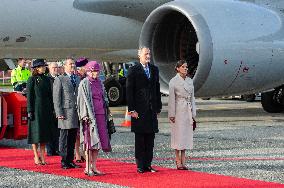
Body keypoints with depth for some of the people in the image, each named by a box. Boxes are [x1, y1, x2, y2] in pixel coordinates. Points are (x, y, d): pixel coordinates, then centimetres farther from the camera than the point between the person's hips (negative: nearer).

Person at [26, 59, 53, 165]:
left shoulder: (46, 79, 12)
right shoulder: (32, 80, -4)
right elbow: (29, 96, -7)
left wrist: (51, 109, 10)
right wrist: (30, 111, -12)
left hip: (46, 109, 6)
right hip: (36, 109, -6)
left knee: (45, 132, 6)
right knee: (36, 132, -2)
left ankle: (42, 156, 13)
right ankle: (36, 157, 5)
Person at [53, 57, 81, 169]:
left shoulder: (78, 79, 17)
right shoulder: (59, 79, -1)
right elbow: (56, 98, -5)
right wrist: (59, 113, -12)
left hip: (76, 112, 6)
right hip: (66, 113, -6)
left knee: (73, 138, 8)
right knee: (64, 138, -2)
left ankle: (70, 161, 14)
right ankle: (64, 162, 2)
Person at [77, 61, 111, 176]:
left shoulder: (99, 83, 15)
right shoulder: (84, 83, -4)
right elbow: (83, 100, -9)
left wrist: (105, 113, 17)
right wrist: (85, 116, -16)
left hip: (100, 115, 7)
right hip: (90, 115, -7)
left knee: (98, 141, 6)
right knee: (90, 141, -7)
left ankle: (94, 167, 11)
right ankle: (88, 168, -4)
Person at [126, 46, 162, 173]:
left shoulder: (154, 69, 12)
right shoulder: (133, 70, -4)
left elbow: (157, 89, 15)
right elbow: (129, 91, -7)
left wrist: (158, 107, 10)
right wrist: (132, 109, -12)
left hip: (152, 109, 5)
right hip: (139, 109, -5)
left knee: (150, 139, 7)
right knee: (140, 139, 0)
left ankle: (148, 164, 13)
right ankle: (140, 166, 5)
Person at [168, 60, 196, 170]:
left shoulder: (190, 81, 11)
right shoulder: (173, 81, -6)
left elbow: (192, 97, 14)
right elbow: (171, 99, -7)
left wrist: (193, 113, 11)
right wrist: (172, 114, -10)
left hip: (188, 110, 6)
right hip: (178, 110, -6)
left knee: (186, 135, 5)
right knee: (178, 135, -3)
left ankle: (183, 161, 10)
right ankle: (178, 161, 4)